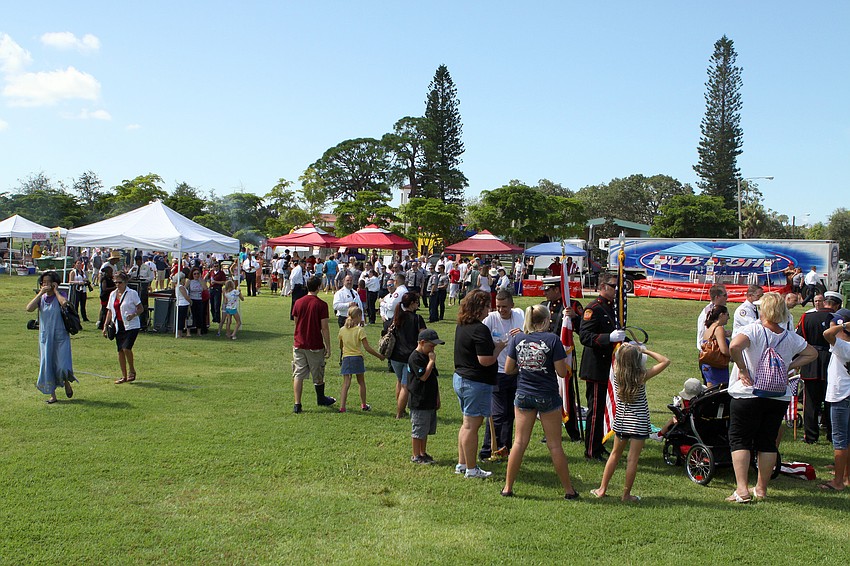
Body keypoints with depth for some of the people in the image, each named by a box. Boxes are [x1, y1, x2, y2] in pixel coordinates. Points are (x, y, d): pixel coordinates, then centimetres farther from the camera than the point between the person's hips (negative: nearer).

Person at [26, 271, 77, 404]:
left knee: (62, 366, -9)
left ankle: (66, 382, 23)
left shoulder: (59, 296, -3)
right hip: (45, 337, 3)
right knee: (47, 365, 5)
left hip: (60, 337, -3)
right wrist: (40, 293, -14)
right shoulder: (41, 298, 5)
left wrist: (55, 290, -15)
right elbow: (29, 308, -13)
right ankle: (52, 394, 15)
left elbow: (64, 303, -28)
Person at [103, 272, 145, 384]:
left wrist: (133, 315, -22)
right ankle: (124, 376, 14)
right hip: (118, 326, 6)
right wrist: (105, 325, 11)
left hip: (131, 326, -6)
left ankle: (132, 371, 3)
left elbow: (141, 308, -3)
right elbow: (110, 311, 17)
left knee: (126, 348, -18)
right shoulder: (113, 294, 11)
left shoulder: (132, 293, -5)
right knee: (120, 351, 5)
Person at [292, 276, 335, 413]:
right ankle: (321, 399, 34)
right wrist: (328, 347, -5)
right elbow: (324, 328, -12)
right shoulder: (321, 304, -12)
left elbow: (296, 323, 12)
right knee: (318, 375, 14)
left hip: (299, 344, 3)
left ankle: (297, 404, -1)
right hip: (315, 345, -3)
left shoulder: (298, 303, 1)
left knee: (298, 375, 5)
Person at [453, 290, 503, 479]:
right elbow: (485, 360, -24)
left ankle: (461, 463, 26)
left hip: (460, 378, 10)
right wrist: (499, 347, -10)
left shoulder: (461, 326, 9)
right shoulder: (479, 329, -20)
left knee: (468, 423, 19)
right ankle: (471, 469, 8)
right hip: (476, 383, -10)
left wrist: (493, 345, 12)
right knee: (472, 425, -1)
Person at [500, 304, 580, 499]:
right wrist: (564, 358, 8)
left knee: (520, 442, 9)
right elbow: (562, 372, -10)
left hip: (523, 395, 3)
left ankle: (508, 487, 13)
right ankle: (569, 490, 17)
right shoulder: (552, 339, -11)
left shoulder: (517, 338, -2)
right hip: (547, 397, -3)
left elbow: (508, 369, 1)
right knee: (554, 445, 6)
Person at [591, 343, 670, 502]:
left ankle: (602, 489, 23)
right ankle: (626, 494, 10)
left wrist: (623, 349, 10)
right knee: (632, 459, 3)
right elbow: (665, 361, -7)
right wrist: (646, 351, -5)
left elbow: (616, 360, 18)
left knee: (615, 454, 18)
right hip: (639, 422, -4)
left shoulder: (617, 374, -7)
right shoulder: (642, 376, -15)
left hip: (621, 420, 4)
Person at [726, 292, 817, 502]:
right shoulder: (791, 338, 5)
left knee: (739, 440, 2)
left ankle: (742, 489, -7)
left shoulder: (753, 330, -12)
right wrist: (789, 367, 11)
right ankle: (761, 488, 19)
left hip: (748, 395, -4)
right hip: (779, 397, 5)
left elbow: (735, 346, -31)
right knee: (768, 442, 13)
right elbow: (812, 353, 20)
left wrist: (742, 369, -17)